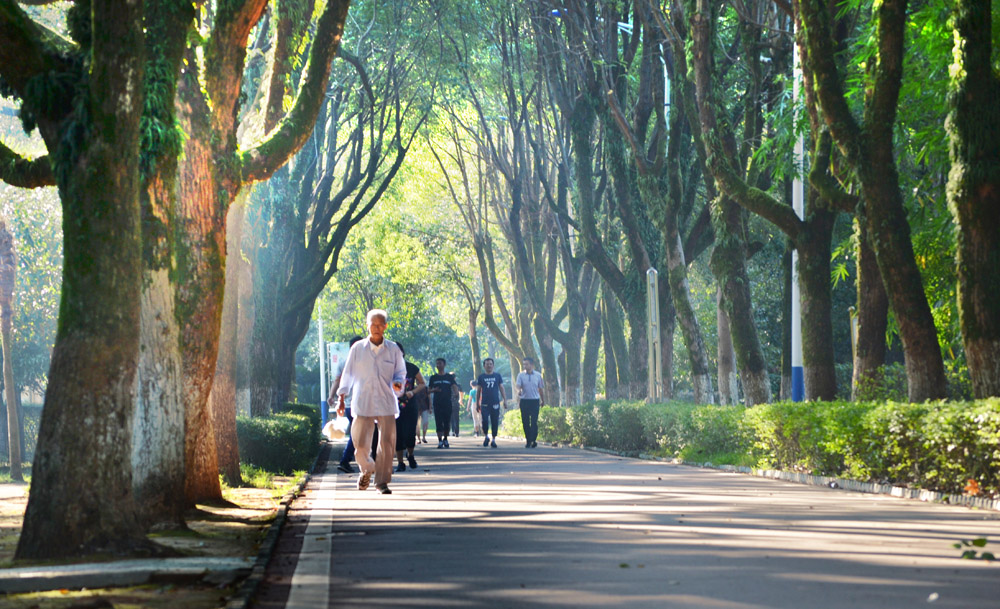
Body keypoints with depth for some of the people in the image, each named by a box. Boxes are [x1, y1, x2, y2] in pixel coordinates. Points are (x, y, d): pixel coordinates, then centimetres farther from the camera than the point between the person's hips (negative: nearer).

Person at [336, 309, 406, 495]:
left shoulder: (393, 350, 6)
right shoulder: (357, 348, 5)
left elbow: (401, 373, 13)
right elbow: (348, 374, 10)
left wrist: (398, 383, -10)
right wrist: (341, 399, 7)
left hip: (386, 404, 1)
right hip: (363, 403, 0)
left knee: (387, 443, -6)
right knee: (360, 444, -3)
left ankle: (382, 481, 6)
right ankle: (366, 470, 28)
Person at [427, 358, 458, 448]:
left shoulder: (449, 377, 9)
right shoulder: (433, 378, 10)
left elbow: (455, 388, 2)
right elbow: (428, 391, 11)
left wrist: (455, 392, -21)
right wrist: (434, 390, -11)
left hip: (447, 403, 0)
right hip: (437, 403, 0)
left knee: (447, 422, 2)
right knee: (439, 423, -7)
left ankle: (445, 439, 18)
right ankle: (440, 441, -8)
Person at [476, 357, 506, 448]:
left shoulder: (497, 376, 8)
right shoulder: (481, 377, 6)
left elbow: (501, 388, 9)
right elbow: (478, 391, 10)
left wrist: (505, 400, 0)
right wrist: (477, 404, 6)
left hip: (495, 403, 1)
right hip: (485, 404, -1)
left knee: (495, 422, 1)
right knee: (485, 421, -11)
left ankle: (493, 440, 12)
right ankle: (486, 437, 11)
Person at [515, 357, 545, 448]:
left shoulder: (538, 375, 5)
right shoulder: (521, 375, 3)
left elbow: (541, 388, 13)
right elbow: (518, 385, -11)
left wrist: (543, 400, 17)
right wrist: (518, 390, -33)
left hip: (535, 401, -1)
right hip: (524, 401, 1)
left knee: (534, 422, -9)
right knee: (525, 422, 3)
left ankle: (533, 440, -8)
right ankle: (528, 440, 14)